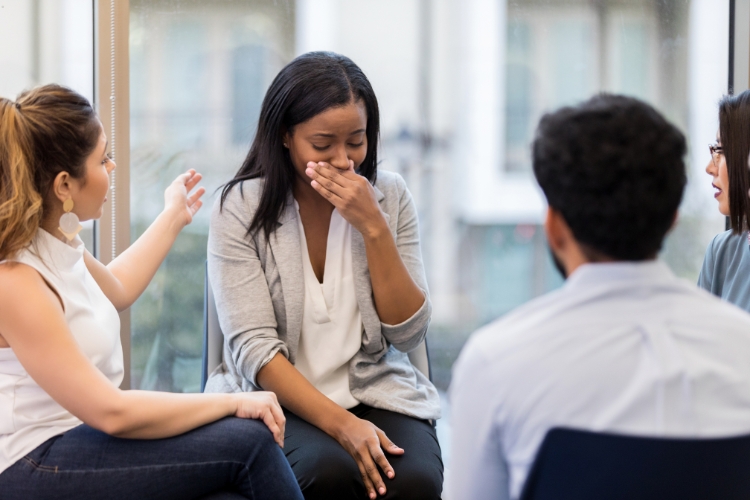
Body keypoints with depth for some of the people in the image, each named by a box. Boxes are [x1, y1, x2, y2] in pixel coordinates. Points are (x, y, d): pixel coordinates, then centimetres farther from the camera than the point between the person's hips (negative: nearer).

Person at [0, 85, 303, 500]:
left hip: (76, 436, 9)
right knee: (248, 441, -17)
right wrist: (233, 402, -17)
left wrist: (172, 218, 37)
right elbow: (112, 412, -24)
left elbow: (115, 291, 29)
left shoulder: (54, 237, 4)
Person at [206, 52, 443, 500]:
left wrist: (372, 226, -13)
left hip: (377, 391, 2)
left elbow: (409, 334, -1)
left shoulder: (389, 196, 3)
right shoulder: (242, 207, -5)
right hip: (280, 399, -2)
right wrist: (340, 424, -25)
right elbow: (252, 347, -12)